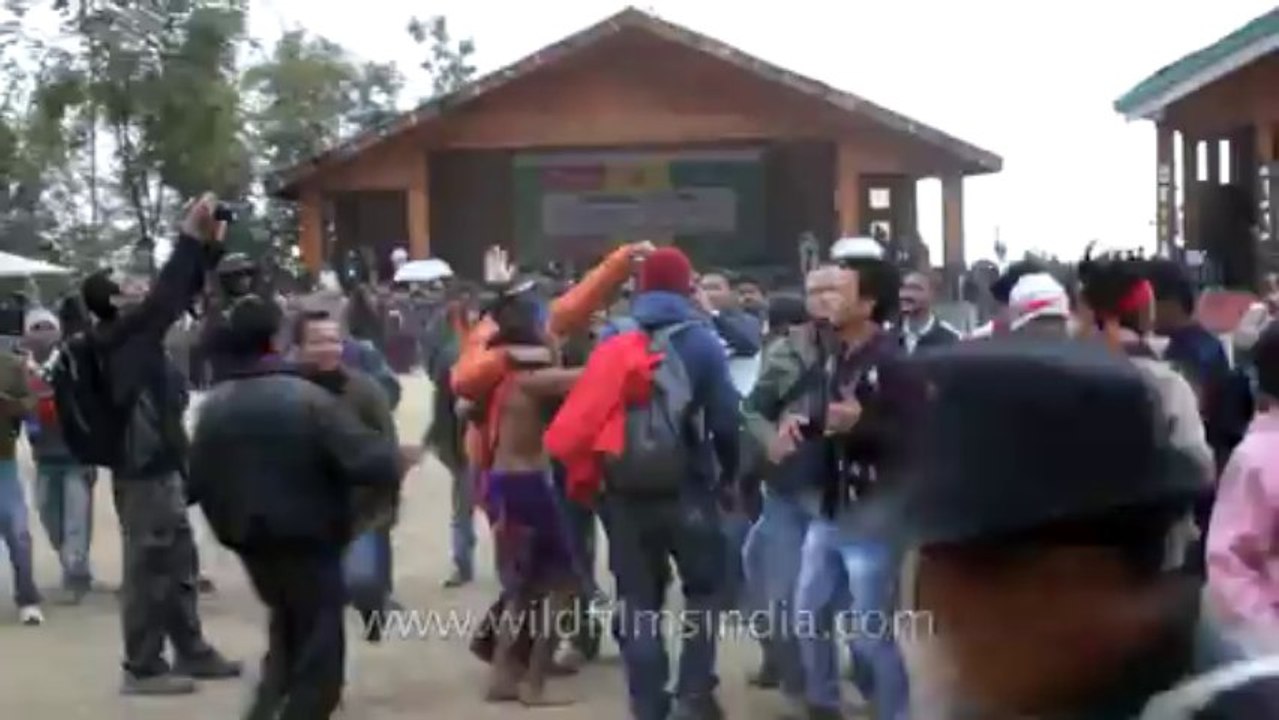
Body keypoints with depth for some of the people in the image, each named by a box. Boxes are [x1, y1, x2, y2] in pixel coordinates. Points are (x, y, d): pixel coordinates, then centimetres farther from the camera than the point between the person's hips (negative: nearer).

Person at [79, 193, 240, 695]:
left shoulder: (135, 333, 10)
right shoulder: (118, 336, -13)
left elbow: (178, 298, 16)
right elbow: (163, 297, -22)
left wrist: (209, 249, 8)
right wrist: (190, 238, -17)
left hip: (161, 468, 9)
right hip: (142, 472, -9)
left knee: (179, 564, 16)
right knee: (147, 568, -3)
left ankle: (192, 652, 26)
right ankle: (143, 668, 5)